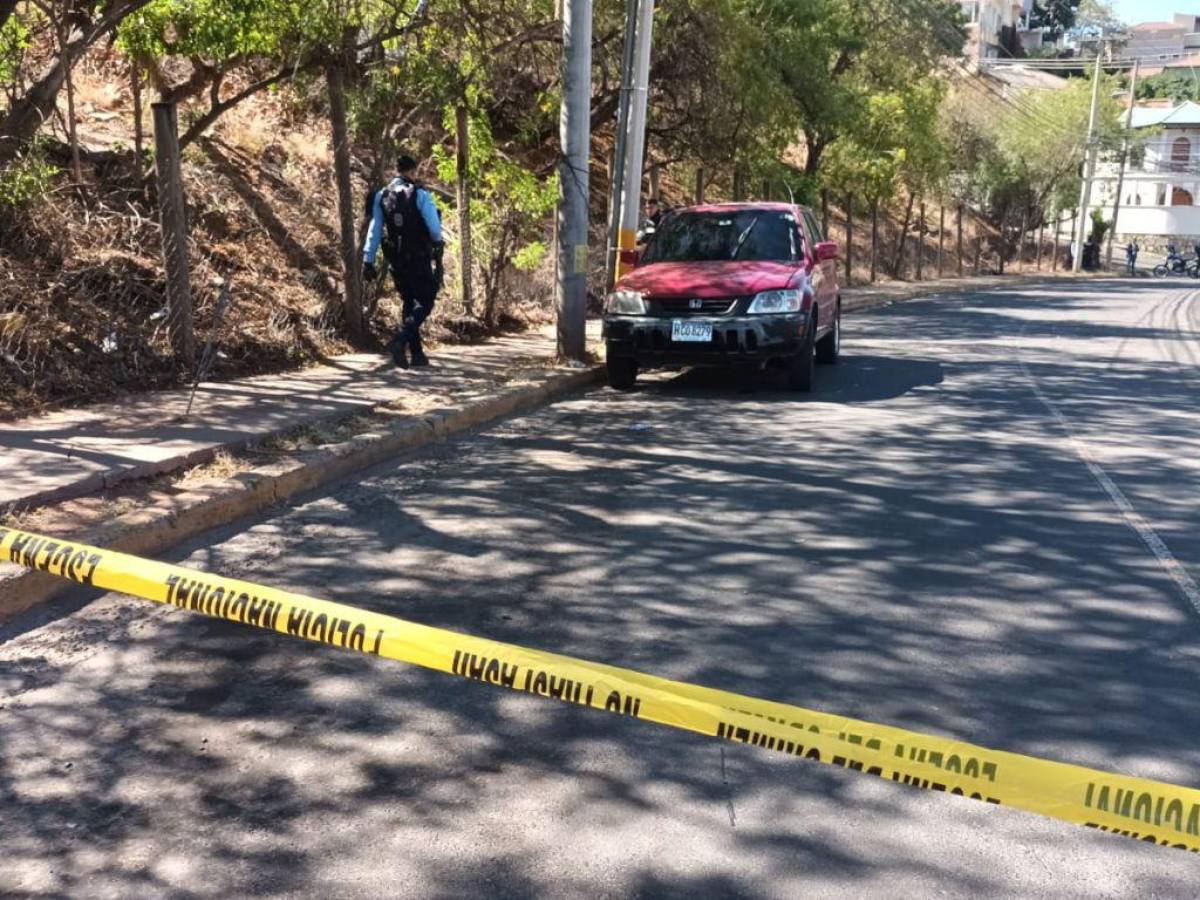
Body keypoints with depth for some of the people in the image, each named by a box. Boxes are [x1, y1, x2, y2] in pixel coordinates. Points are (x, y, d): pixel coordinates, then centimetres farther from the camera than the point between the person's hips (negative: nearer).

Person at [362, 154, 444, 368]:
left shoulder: (381, 195, 4)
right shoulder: (420, 194, -9)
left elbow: (374, 230, 1)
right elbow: (435, 228, -11)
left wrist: (368, 260, 2)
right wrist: (438, 245, 12)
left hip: (395, 258, 5)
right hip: (418, 258, -5)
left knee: (409, 302, 15)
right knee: (425, 301, 1)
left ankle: (417, 353, 13)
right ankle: (400, 340, -21)